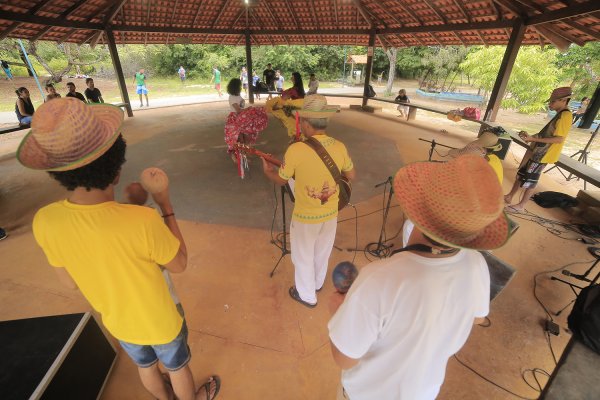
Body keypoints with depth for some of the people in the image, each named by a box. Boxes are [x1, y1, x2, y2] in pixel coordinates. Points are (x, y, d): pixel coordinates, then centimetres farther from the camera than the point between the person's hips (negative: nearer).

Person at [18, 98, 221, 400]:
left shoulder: (44, 222, -24)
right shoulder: (143, 221, -41)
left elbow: (70, 282, -6)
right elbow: (179, 264, -21)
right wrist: (166, 207, -19)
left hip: (118, 323, 4)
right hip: (160, 322, -4)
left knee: (145, 366, 34)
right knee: (177, 367, 28)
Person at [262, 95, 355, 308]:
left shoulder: (296, 149, -25)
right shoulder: (340, 147, -11)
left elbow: (281, 180, -10)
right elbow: (352, 176, 4)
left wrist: (267, 170, 11)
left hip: (305, 216, -4)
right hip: (330, 213, 5)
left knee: (303, 256, 20)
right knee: (322, 252, 27)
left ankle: (307, 295, 40)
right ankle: (317, 283, 53)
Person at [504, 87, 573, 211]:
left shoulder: (565, 115, -18)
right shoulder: (560, 114, 13)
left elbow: (559, 139, -23)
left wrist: (533, 139, -25)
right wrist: (530, 136, 9)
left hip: (543, 154, -9)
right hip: (538, 151, 9)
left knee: (530, 179, -1)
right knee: (521, 174, 15)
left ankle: (521, 205, 10)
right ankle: (509, 197, 25)